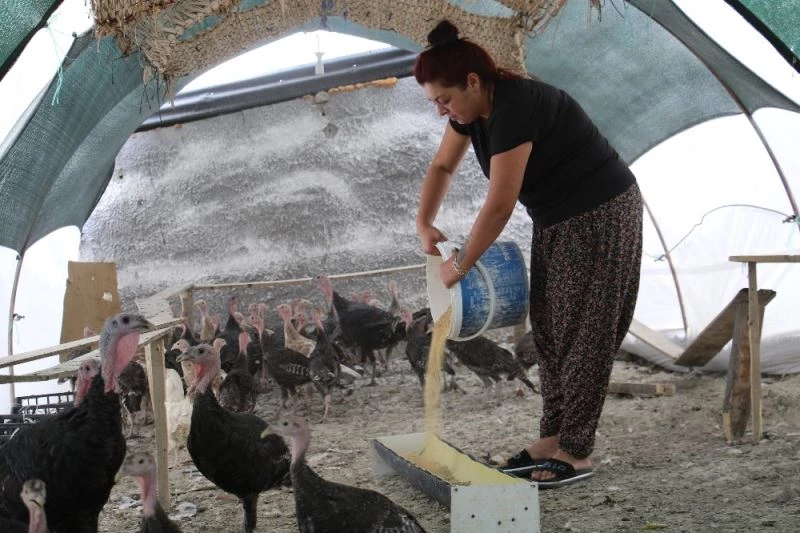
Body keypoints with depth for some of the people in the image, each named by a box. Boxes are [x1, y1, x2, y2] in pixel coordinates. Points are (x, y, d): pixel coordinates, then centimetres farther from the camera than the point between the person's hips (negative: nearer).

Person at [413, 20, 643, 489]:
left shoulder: (514, 108, -28)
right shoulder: (473, 108, -1)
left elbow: (499, 206, -28)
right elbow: (443, 166, 15)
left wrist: (459, 266, -18)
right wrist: (425, 224, 2)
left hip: (601, 216, -9)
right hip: (557, 221, 9)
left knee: (582, 332, -6)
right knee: (549, 329, 8)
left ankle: (576, 453, -1)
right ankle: (553, 438, 14)